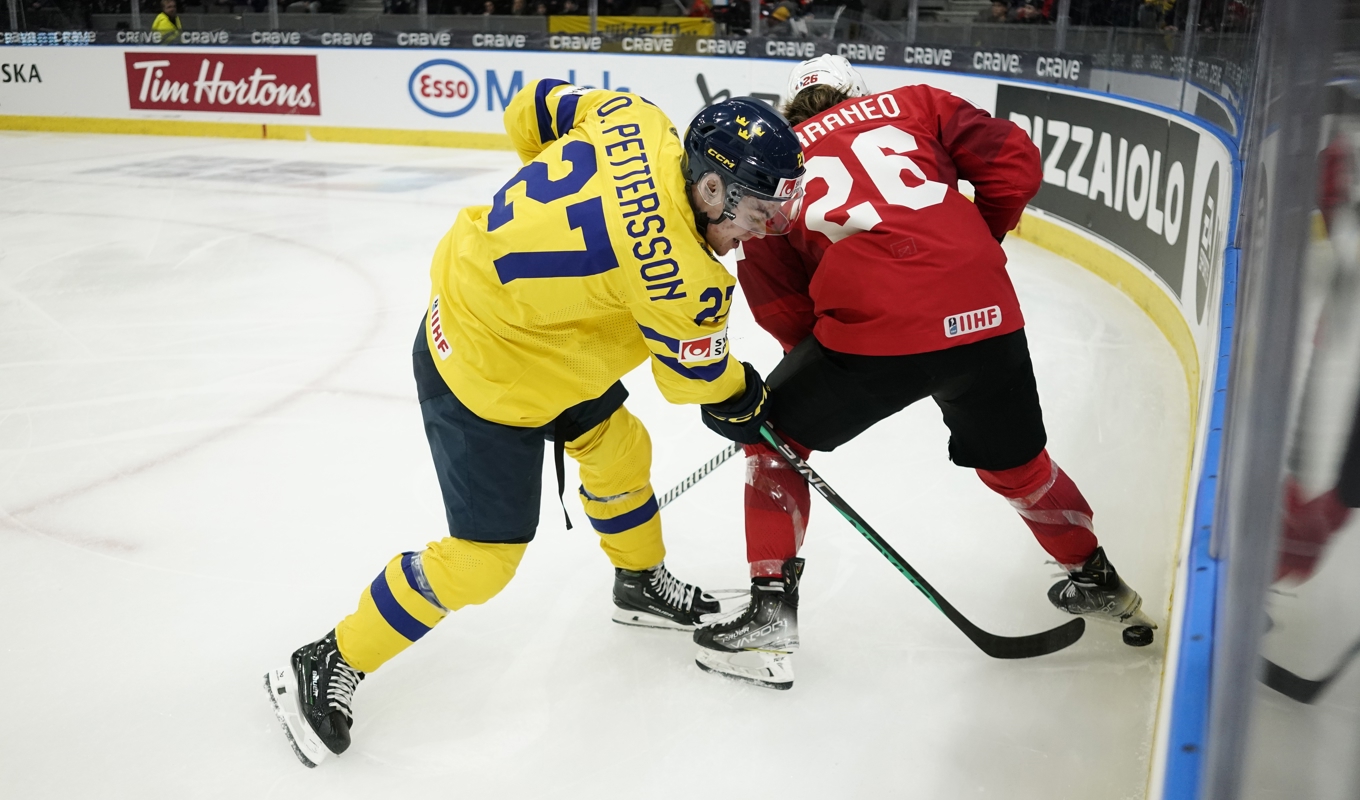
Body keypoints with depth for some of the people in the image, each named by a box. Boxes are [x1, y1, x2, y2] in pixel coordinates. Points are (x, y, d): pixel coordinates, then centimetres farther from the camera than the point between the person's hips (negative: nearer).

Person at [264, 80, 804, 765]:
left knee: (619, 448, 23)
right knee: (483, 560, 1)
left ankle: (641, 584, 48)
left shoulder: (633, 118, -10)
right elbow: (692, 373, -11)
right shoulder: (679, 273, -29)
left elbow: (534, 107, 6)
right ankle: (328, 668, 17)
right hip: (485, 381, -10)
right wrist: (746, 400, 9)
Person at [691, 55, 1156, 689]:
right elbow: (1014, 163, 11)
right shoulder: (914, 106, 20)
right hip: (984, 313, 3)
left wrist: (816, 354, 25)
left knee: (774, 435, 20)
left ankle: (771, 612, 15)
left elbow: (776, 297, 12)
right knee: (1015, 464, 28)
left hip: (873, 326, -3)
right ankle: (1097, 580, 47)